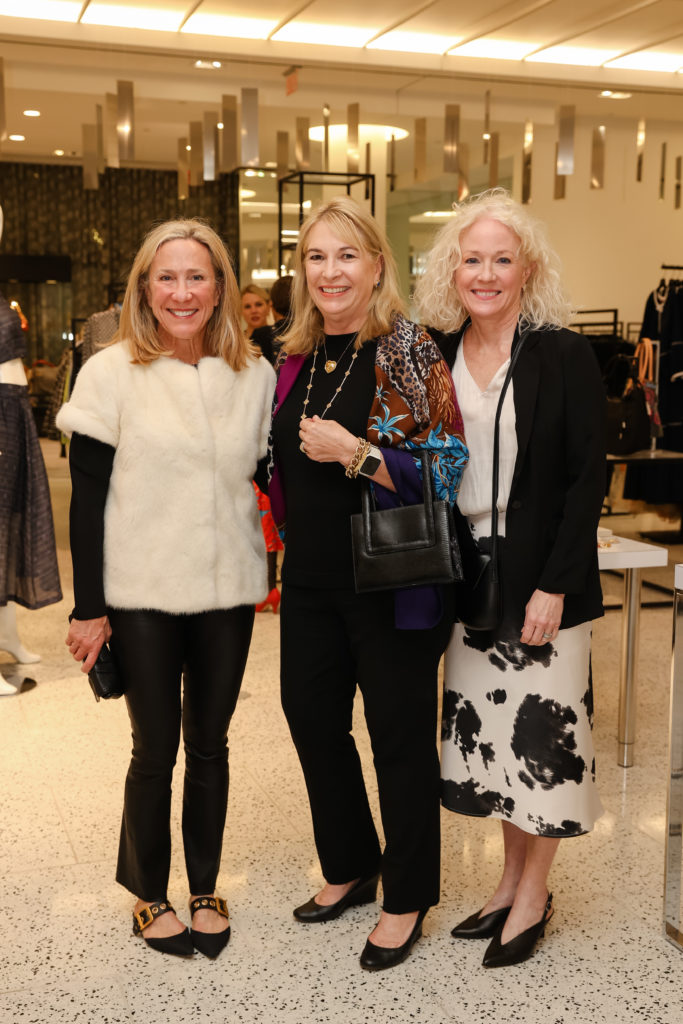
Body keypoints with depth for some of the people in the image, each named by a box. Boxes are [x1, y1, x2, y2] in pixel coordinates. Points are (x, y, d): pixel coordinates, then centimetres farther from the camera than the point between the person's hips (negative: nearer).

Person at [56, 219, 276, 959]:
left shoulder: (255, 375, 2)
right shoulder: (110, 373, -6)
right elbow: (87, 499, -6)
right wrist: (88, 607, -8)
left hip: (227, 591, 3)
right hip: (142, 596, -3)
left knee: (209, 743, 13)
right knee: (156, 749, 6)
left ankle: (205, 889, 32)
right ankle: (148, 898, 28)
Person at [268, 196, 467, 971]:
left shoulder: (409, 352, -11)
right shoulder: (295, 358, 8)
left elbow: (449, 468, -16)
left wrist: (356, 453, -23)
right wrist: (288, 553, 11)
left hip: (391, 583, -6)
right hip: (312, 581, 7)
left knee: (399, 735, 6)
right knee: (312, 722, 16)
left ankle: (407, 898, 27)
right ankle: (349, 867, 39)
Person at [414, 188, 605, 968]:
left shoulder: (563, 355, -9)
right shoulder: (439, 357, 4)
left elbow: (587, 477, -11)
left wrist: (556, 585, -16)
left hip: (543, 578, -5)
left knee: (543, 727, 2)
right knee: (487, 724, 13)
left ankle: (533, 895, 21)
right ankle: (511, 880, 31)